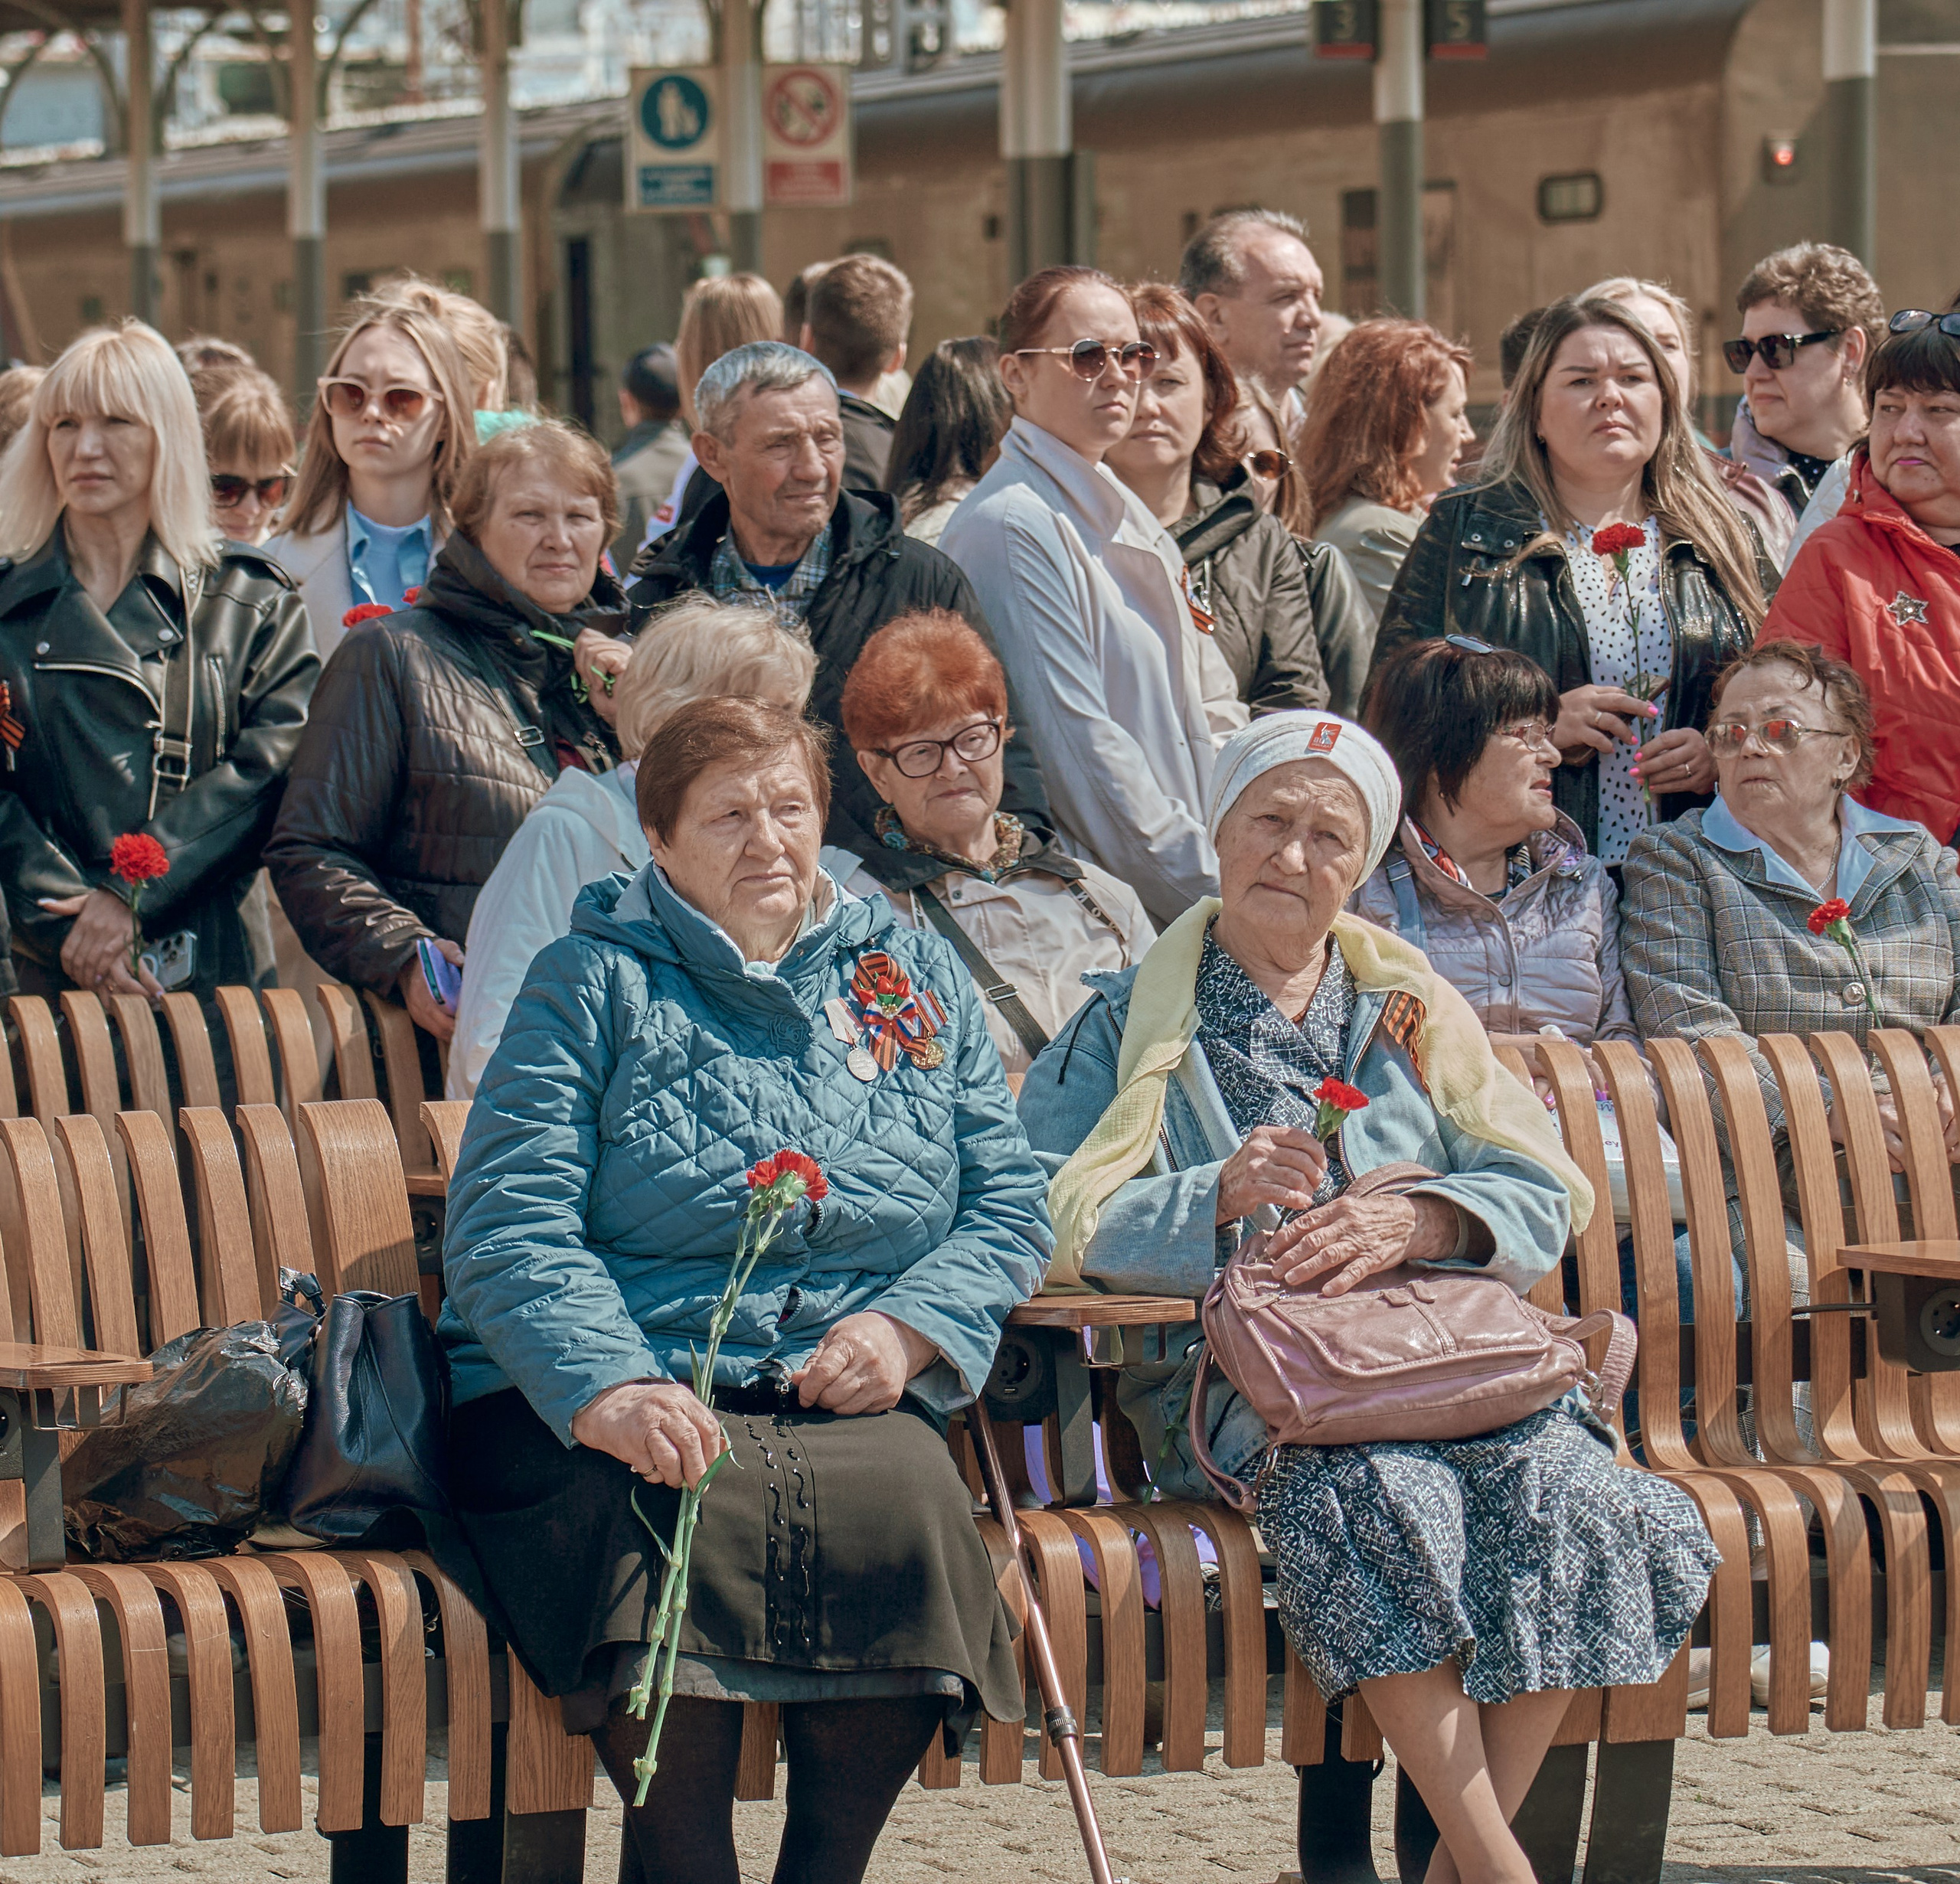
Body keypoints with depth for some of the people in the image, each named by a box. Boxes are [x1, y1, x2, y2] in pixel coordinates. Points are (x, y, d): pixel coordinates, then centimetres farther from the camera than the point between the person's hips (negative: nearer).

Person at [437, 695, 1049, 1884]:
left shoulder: (915, 978, 20)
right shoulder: (597, 984, 8)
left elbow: (1011, 1205, 17)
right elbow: (506, 1229, -3)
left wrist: (904, 1330, -4)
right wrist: (611, 1389, -21)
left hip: (844, 1393, 2)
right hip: (602, 1400, -2)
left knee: (907, 1512, -32)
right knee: (669, 1515, -37)